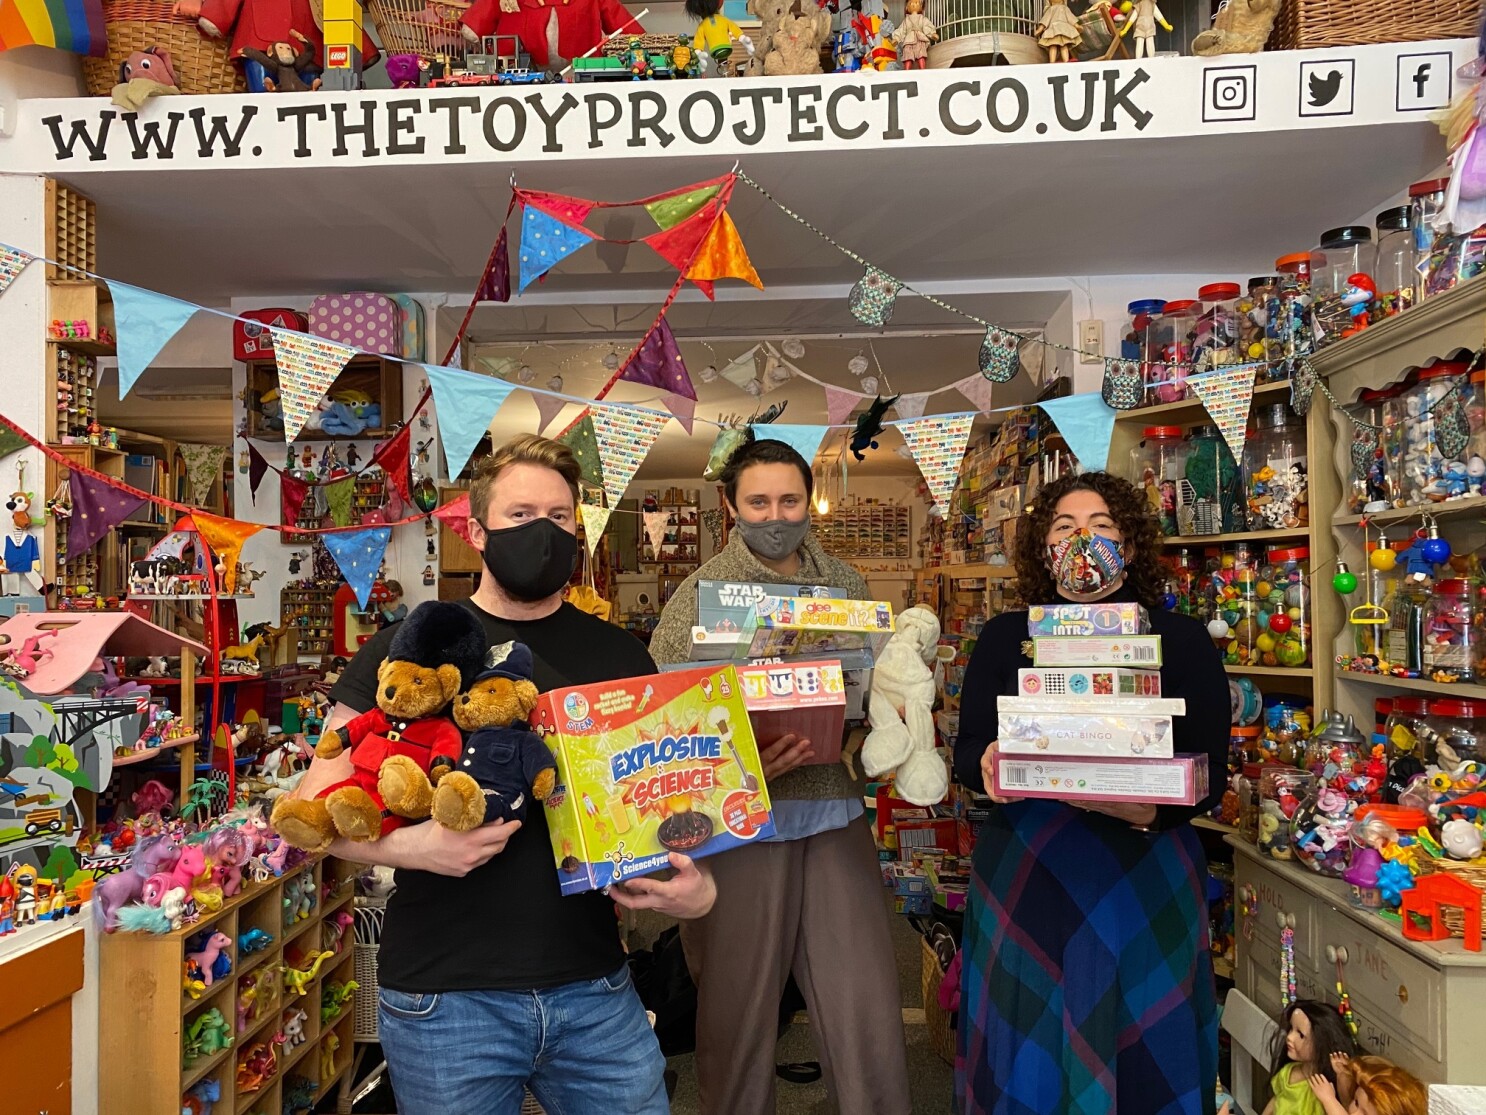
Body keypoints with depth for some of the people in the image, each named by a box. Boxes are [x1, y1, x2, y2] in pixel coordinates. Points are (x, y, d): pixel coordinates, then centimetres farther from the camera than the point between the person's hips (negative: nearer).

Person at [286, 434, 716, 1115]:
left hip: (596, 992, 3)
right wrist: (414, 845, -21)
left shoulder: (620, 656, 5)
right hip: (444, 1001, -2)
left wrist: (697, 887, -11)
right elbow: (318, 804, -2)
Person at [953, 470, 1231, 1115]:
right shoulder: (1005, 638, 5)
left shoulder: (1181, 640, 2)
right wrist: (990, 767, -21)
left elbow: (1210, 775, -3)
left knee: (1142, 1060, 10)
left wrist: (1149, 808, -22)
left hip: (1145, 883, 0)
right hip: (1025, 876, 1)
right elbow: (966, 752, 1)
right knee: (1030, 1063, 10)